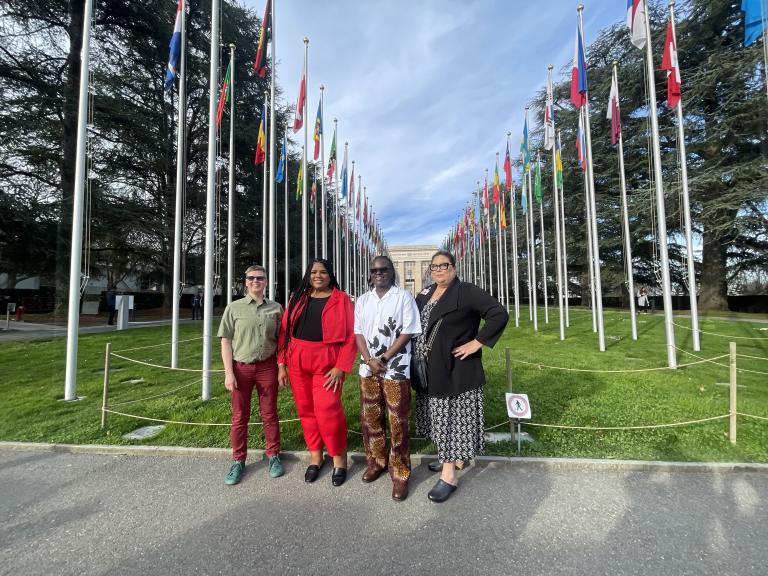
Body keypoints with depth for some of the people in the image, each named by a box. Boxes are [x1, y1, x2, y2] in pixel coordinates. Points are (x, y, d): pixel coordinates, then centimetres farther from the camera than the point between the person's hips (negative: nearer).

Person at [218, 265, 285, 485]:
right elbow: (226, 341, 0)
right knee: (240, 416, 10)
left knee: (269, 414, 10)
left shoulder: (276, 308, 3)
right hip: (241, 367, 0)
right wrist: (229, 372, -5)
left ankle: (273, 457, 27)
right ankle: (238, 461, 27)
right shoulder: (234, 308, 1)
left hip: (267, 366, 1)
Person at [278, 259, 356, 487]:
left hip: (327, 363, -4)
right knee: (306, 410, 11)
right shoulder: (297, 298, 10)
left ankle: (339, 459, 18)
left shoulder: (341, 299, -2)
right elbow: (285, 332, 9)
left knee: (328, 412, -6)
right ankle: (315, 457, 30)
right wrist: (282, 364, 4)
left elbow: (350, 336, -7)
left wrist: (341, 367, -14)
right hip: (297, 362, 4)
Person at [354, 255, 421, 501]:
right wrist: (369, 360, -8)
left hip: (396, 368, -4)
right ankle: (376, 462, 34)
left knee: (397, 423, 2)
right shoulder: (363, 300, 10)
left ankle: (400, 474, 18)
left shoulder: (403, 297, -3)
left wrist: (384, 359, -13)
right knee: (370, 419, 14)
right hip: (368, 368, 5)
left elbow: (408, 332, -9)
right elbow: (358, 333, 6)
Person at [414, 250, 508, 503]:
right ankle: (450, 457, 38)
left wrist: (477, 342, -19)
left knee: (453, 417, 1)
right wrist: (417, 350, 9)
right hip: (429, 370, 7)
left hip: (456, 369, -7)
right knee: (440, 416, 18)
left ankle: (449, 475, 12)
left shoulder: (467, 292, -11)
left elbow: (499, 314, -18)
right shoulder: (424, 295, 10)